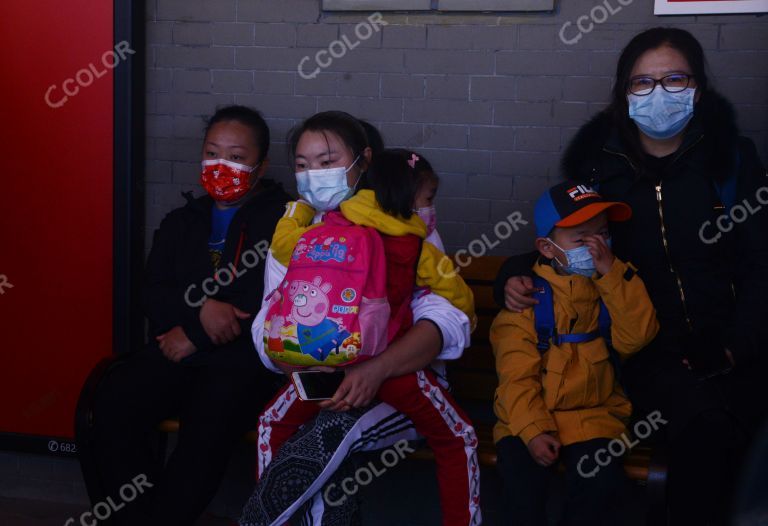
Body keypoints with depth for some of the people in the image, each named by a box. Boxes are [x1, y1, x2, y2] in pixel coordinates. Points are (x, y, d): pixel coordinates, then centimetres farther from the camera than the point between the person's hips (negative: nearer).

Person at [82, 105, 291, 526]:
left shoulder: (284, 220, 3)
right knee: (111, 408, -24)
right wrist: (201, 309, -11)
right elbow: (154, 294, 12)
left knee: (205, 433, -33)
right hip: (173, 350, 5)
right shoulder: (181, 222, 22)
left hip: (243, 356, -4)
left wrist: (195, 336, -8)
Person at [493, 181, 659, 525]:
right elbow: (516, 375, -9)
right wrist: (532, 430, -20)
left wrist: (612, 275, -20)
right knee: (522, 481, -26)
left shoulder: (616, 285, 5)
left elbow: (635, 339, -13)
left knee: (602, 480, -24)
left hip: (593, 415, 2)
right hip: (531, 416, -1)